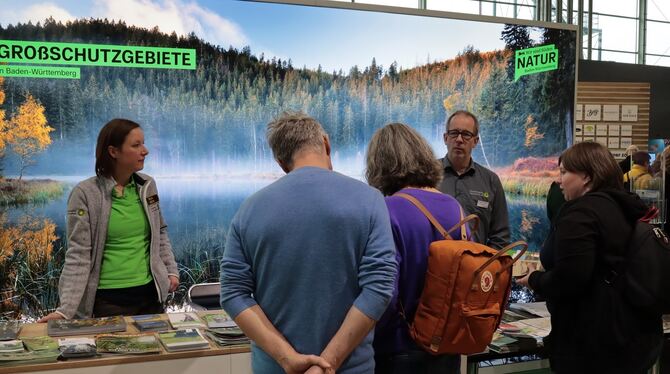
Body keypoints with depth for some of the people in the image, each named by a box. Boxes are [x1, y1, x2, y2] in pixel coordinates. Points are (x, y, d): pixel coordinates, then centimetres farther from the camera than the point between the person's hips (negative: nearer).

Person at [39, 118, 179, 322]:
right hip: (107, 299, -5)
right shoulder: (85, 194, -11)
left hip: (150, 293, 5)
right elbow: (78, 254, -12)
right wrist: (66, 309, -18)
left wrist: (171, 270, 5)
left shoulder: (148, 185, 3)